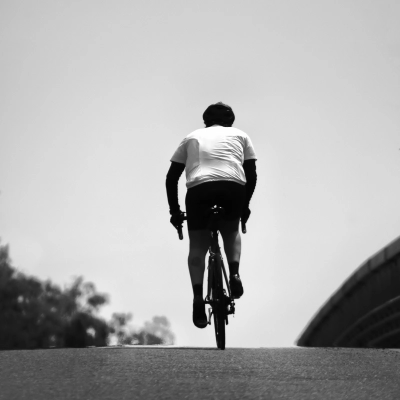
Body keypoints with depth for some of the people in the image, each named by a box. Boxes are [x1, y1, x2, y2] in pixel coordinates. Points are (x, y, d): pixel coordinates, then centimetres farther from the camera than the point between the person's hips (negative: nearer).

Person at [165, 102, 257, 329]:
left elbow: (172, 177, 25)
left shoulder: (192, 137, 30)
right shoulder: (240, 135, 30)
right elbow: (252, 175, 22)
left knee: (197, 246, 12)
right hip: (234, 188, 0)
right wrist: (245, 205, 32)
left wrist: (174, 211, 29)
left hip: (199, 188, 0)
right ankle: (234, 273, 4)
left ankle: (198, 296, -6)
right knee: (232, 231, 27)